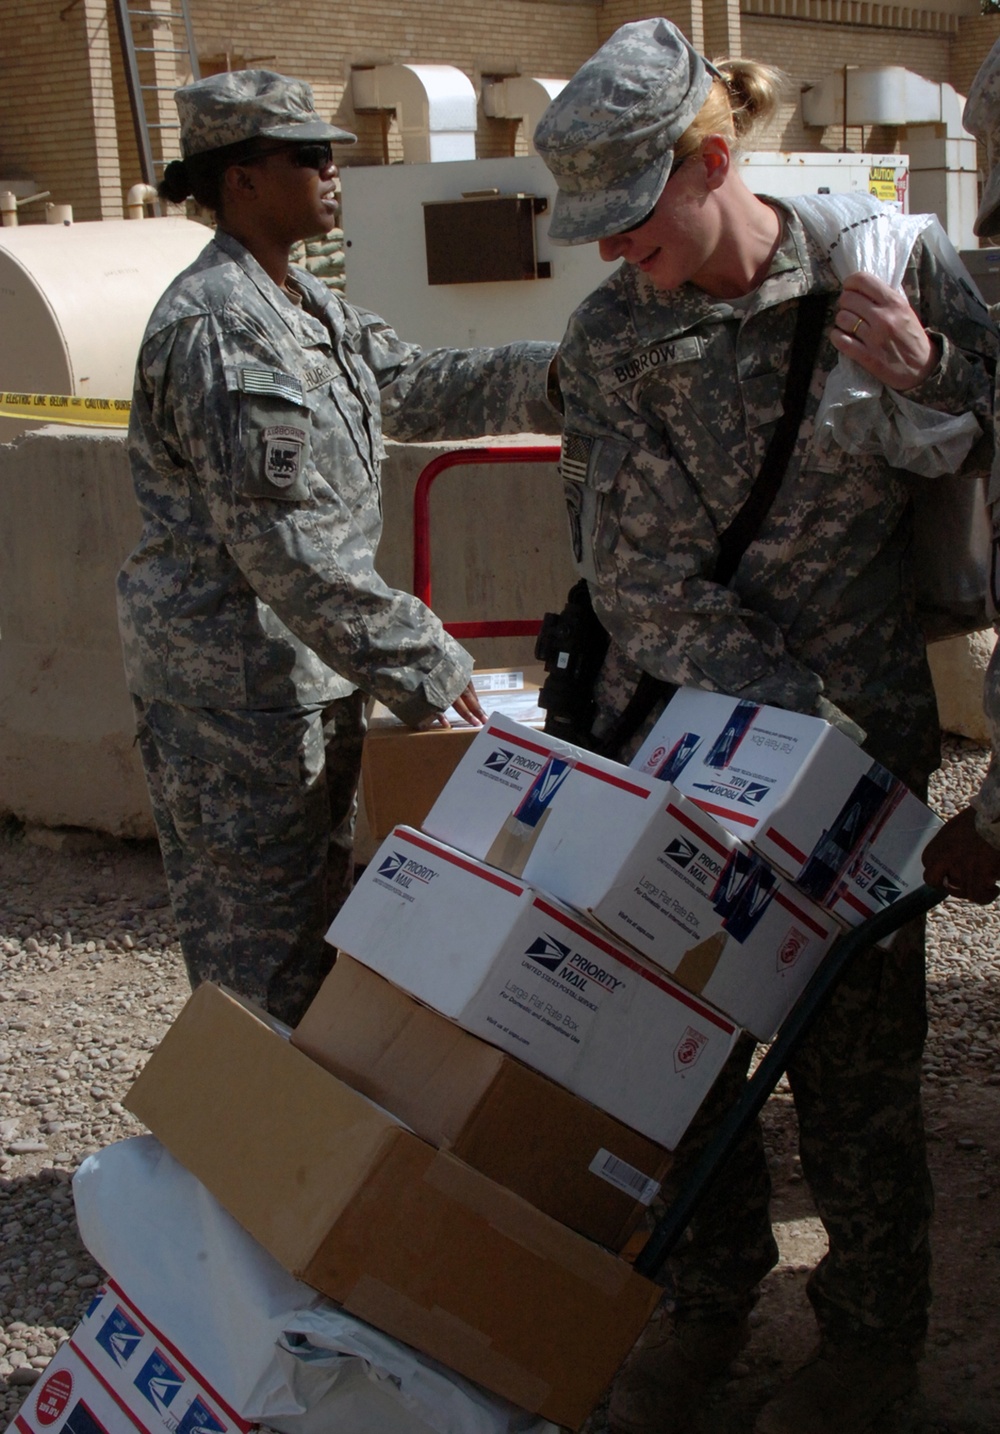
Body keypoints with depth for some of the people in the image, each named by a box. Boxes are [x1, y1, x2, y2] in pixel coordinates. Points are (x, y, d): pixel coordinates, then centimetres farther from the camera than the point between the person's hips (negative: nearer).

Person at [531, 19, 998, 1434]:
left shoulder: (885, 267, -5)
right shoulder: (609, 340, -4)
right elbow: (644, 579, -10)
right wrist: (809, 714, -18)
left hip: (860, 741, -1)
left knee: (852, 1053, 8)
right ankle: (707, 1302, 34)